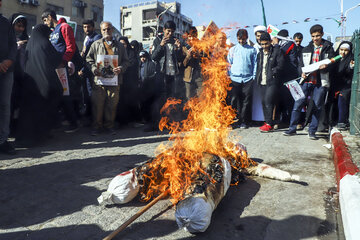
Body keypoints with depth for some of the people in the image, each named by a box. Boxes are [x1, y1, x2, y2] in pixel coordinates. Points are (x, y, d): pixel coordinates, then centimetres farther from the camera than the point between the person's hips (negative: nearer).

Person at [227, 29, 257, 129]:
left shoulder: (252, 50, 10)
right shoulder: (233, 49, 13)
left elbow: (254, 64, 10)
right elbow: (229, 63, 15)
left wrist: (254, 76, 0)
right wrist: (229, 75, 5)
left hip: (247, 79, -1)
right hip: (235, 78, 1)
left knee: (246, 101, 0)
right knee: (234, 100, -1)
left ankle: (244, 121, 10)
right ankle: (236, 120, 8)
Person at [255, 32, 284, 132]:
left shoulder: (277, 51, -2)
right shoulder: (260, 53, 16)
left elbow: (280, 65, -7)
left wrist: (272, 72, -12)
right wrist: (257, 78, 14)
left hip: (273, 81, -6)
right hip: (263, 82, 7)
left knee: (268, 101, -14)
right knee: (264, 101, 8)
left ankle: (269, 124, -7)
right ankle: (268, 122, 19)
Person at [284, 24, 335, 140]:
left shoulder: (328, 48, 7)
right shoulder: (306, 49, 14)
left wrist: (325, 67, -18)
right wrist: (302, 73, -5)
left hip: (321, 82, -1)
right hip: (307, 80, 2)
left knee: (317, 107, 1)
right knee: (298, 104, -4)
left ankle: (312, 131, 12)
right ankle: (292, 128, 7)